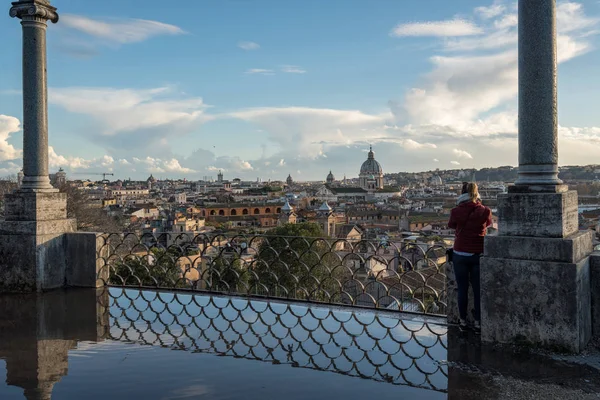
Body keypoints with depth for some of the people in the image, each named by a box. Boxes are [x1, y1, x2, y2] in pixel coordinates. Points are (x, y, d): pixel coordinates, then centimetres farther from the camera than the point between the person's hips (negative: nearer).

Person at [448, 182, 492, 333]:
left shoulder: (457, 211, -7)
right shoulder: (485, 211, -5)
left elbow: (451, 225, 11)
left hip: (460, 254, 0)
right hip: (478, 255, 0)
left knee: (462, 290, 8)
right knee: (478, 291, 8)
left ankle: (463, 322, 17)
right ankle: (478, 323, 14)